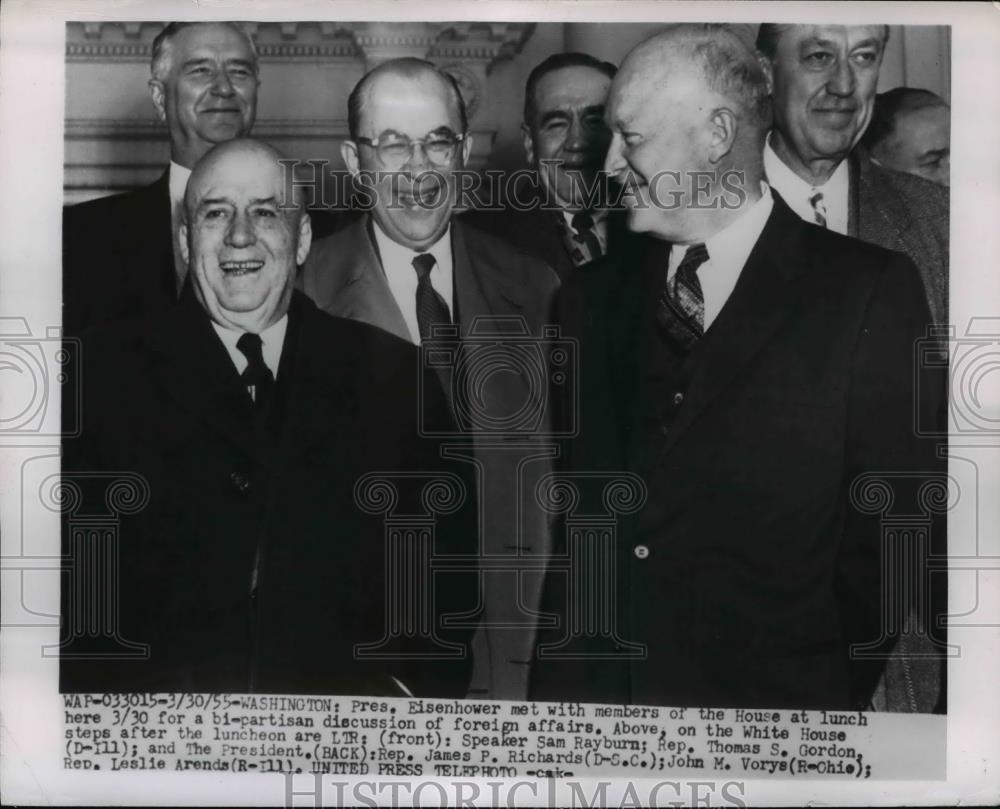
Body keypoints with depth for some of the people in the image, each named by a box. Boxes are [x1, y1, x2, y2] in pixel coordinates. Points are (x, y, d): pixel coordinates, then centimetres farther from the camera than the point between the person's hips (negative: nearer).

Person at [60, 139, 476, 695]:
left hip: (344, 707, 2)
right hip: (157, 713, -1)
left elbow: (446, 561, 9)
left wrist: (419, 684, -4)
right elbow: (75, 562, 3)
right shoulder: (105, 370, 6)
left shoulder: (392, 374, 8)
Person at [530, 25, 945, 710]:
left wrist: (822, 689, -7)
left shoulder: (870, 291, -8)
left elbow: (903, 529, -8)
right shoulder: (592, 298, 5)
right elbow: (563, 511, 6)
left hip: (774, 698, -3)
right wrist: (558, 682, -1)